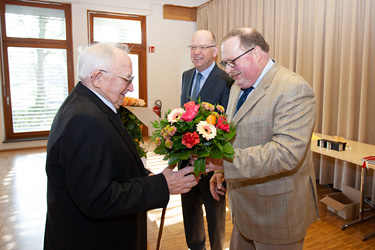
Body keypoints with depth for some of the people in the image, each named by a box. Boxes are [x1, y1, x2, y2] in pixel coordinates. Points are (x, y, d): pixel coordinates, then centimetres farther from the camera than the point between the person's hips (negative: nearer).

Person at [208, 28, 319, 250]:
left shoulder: (294, 89, -21)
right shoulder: (239, 87, 7)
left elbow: (287, 152, -31)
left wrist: (226, 161, -34)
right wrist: (221, 171, 4)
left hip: (277, 210, -7)